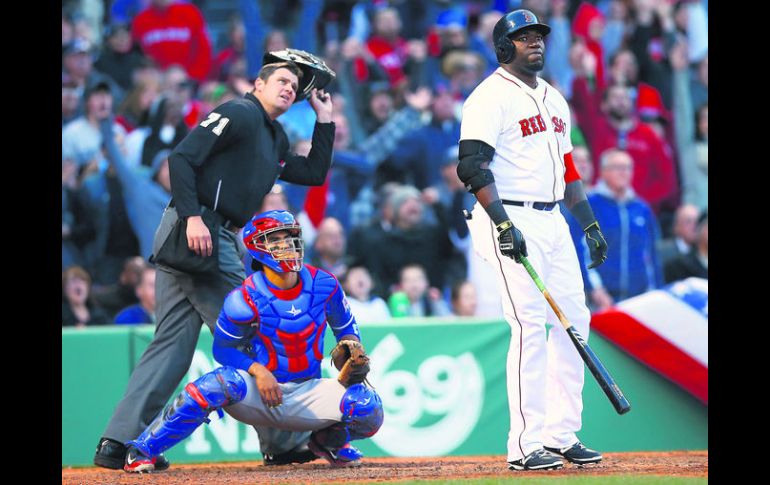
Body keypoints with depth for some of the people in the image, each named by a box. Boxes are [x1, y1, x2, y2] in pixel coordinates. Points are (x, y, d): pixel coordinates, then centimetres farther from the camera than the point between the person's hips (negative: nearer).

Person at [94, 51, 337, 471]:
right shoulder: (239, 114, -5)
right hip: (195, 229, -10)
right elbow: (182, 157, -14)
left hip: (221, 240, 10)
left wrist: (324, 119, 22)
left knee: (173, 342, 6)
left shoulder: (277, 140, 23)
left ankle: (119, 443, 1)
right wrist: (193, 216, -24)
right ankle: (280, 441, 1)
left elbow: (315, 173, 27)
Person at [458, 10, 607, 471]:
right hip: (511, 218, -9)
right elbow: (473, 165, -17)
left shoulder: (553, 99, 19)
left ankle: (561, 435, 12)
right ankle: (525, 445, -12)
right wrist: (504, 225, -25)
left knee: (574, 320, 6)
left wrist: (591, 224, 18)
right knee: (530, 327, -13)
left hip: (554, 221, 9)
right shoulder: (491, 97, -8)